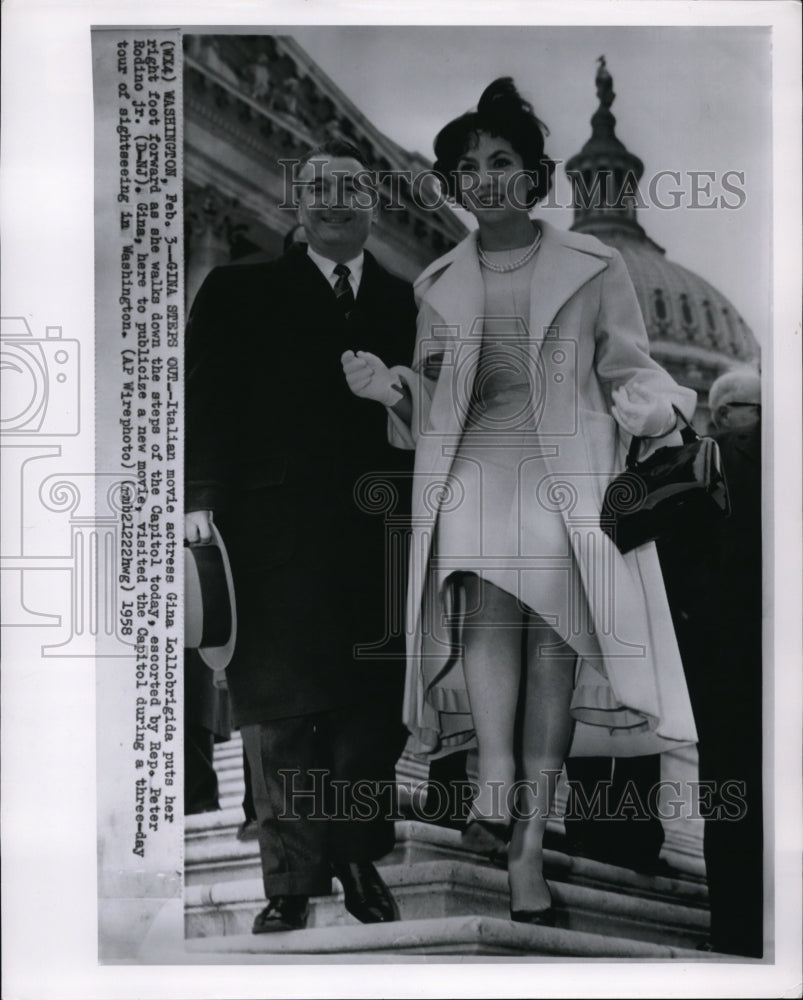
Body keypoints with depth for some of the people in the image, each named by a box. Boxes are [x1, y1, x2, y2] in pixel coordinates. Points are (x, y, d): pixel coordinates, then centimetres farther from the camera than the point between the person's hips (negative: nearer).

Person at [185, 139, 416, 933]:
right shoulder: (239, 293, 9)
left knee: (372, 705, 4)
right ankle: (291, 881, 11)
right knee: (279, 704, 1)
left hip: (378, 533, 2)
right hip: (274, 532, -2)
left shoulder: (404, 303, 15)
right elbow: (204, 398, 0)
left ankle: (359, 865, 19)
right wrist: (201, 497, -9)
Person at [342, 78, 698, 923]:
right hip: (471, 463, 2)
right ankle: (495, 775, -29)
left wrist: (665, 413, -10)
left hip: (568, 471, -2)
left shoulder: (593, 267, 11)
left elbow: (631, 371, 11)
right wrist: (389, 386, 3)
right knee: (485, 591, -27)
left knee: (553, 625, -16)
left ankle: (528, 837, -11)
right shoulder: (438, 284, 20)